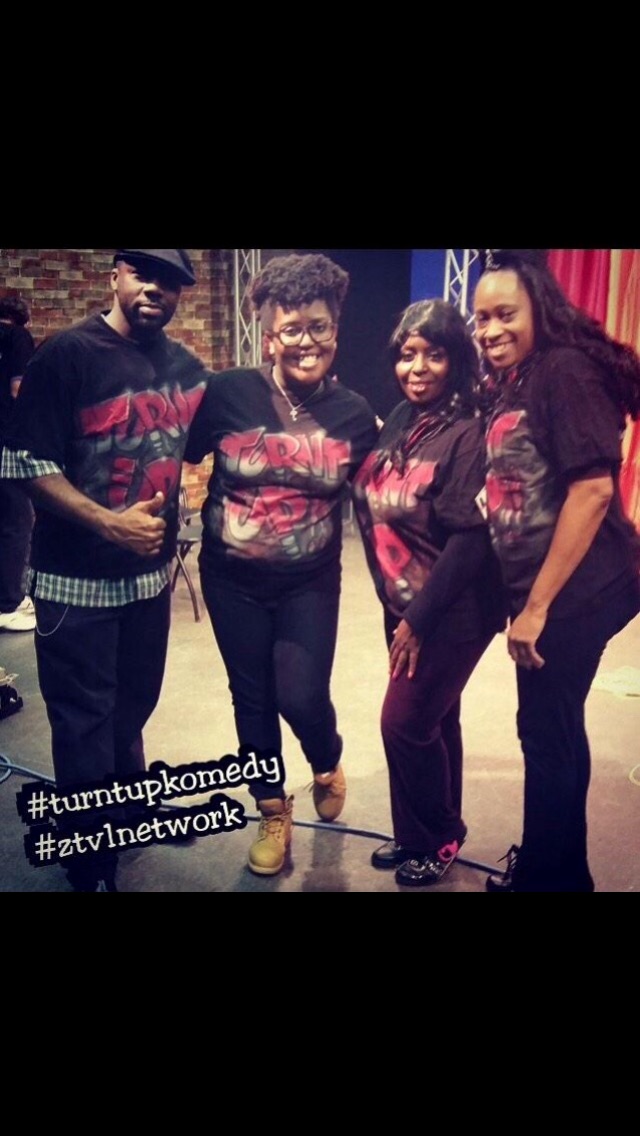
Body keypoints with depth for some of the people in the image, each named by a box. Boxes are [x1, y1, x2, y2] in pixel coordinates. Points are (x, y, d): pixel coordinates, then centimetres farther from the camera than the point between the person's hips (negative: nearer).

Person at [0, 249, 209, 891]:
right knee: (84, 720, 6)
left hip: (151, 571, 5)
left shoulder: (187, 370, 5)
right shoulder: (67, 355, -12)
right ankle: (93, 866, 25)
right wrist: (109, 523, -22)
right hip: (76, 577, -5)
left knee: (133, 707, 21)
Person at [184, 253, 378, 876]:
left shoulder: (355, 413, -5)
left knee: (302, 696, -4)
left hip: (310, 583, 0)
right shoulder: (228, 392, -12)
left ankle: (328, 765, 34)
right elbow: (180, 459, 0)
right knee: (253, 698, 11)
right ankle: (273, 811, 34)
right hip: (232, 579, 0)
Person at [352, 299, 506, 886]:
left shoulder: (468, 433, -17)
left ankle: (436, 839, 24)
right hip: (404, 605, 7)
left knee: (405, 723, -1)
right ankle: (425, 833, 35)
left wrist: (420, 618, -18)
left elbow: (469, 537, -21)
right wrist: (397, 608, 5)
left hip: (453, 611, -7)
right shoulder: (400, 422, 5)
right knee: (433, 720, 18)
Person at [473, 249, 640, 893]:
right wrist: (526, 597, 9)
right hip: (538, 590, 9)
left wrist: (538, 605, -20)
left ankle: (548, 876, 25)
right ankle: (557, 864, 38)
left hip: (572, 594, -9)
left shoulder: (566, 370, -14)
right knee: (554, 727, 19)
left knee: (546, 732, 4)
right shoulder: (512, 384, 13)